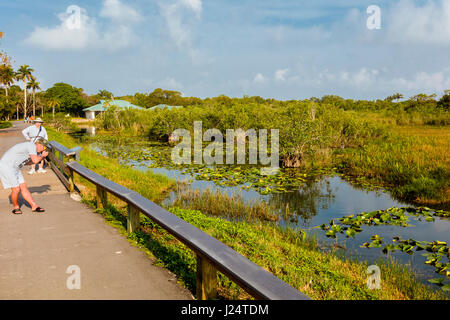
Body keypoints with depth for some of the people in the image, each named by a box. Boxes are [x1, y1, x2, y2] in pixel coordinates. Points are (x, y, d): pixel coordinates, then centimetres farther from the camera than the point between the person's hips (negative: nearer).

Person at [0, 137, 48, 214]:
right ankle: (16, 207, 14)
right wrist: (42, 156, -4)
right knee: (16, 189, -8)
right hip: (6, 166, -10)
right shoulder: (32, 145, -15)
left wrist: (40, 158, 18)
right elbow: (35, 160, -24)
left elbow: (26, 162, 25)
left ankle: (34, 206, 6)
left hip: (14, 167, 10)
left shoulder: (29, 146, 15)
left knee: (23, 187, 6)